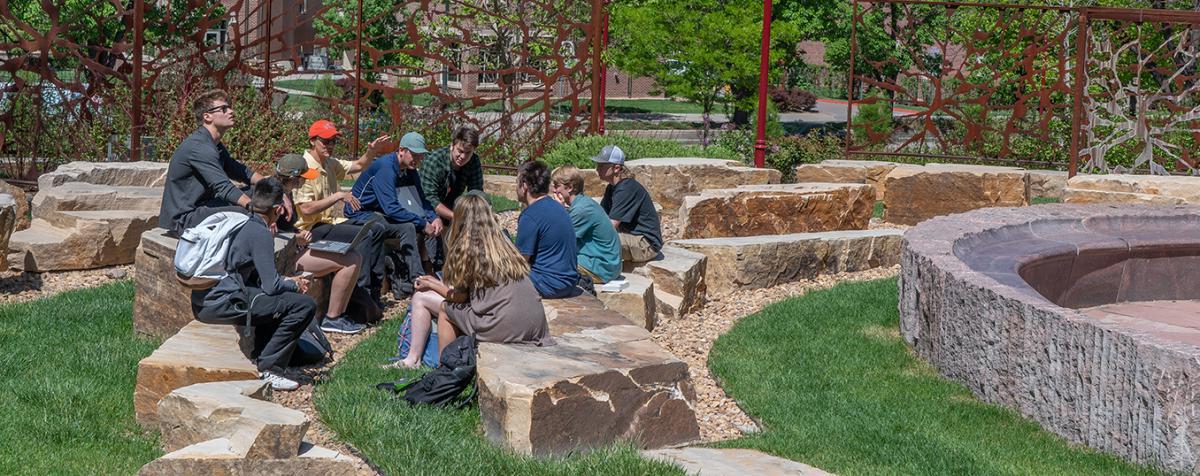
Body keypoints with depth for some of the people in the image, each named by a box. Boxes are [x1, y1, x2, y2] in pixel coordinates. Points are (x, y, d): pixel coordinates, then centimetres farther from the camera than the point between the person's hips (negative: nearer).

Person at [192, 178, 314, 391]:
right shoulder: (260, 233, -11)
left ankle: (259, 357, 21)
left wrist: (288, 281, 25)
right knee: (304, 305, -11)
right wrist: (294, 285, 7)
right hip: (224, 305, -10)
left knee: (278, 299, 30)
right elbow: (271, 286, -13)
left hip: (202, 304, 10)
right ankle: (268, 369, -8)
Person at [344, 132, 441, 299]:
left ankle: (401, 282, -9)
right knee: (406, 228, -27)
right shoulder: (386, 167, -23)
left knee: (417, 228, -10)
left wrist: (434, 218, -12)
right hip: (360, 215, -9)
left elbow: (422, 200, 10)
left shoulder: (410, 171, 4)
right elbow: (391, 208, -31)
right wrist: (423, 224, -26)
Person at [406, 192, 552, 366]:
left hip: (505, 329, -7)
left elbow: (460, 296, 6)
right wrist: (437, 284, 36)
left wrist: (431, 285, 24)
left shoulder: (466, 247, -3)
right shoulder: (503, 241, 15)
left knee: (445, 308, 14)